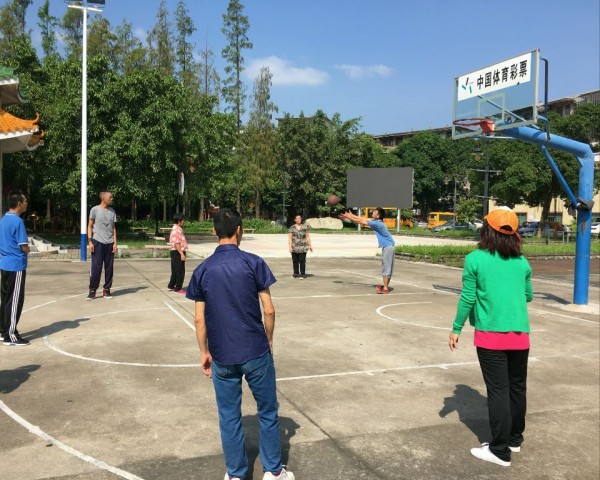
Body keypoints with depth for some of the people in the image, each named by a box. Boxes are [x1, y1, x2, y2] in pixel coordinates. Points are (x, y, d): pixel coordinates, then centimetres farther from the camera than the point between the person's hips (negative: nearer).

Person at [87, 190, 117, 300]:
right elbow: (90, 226, 0)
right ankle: (92, 290, 5)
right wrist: (90, 241, -8)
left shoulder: (112, 211, 10)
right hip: (98, 242, -4)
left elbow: (113, 228, 12)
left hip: (109, 243, 4)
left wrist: (115, 242, 4)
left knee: (109, 268, 5)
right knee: (96, 268, -4)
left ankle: (106, 290, 14)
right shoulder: (95, 210, -1)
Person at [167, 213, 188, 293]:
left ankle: (171, 285, 27)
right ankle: (178, 288, 4)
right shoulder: (176, 230, -18)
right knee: (180, 271, -3)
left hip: (177, 253, 11)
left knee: (175, 270, 18)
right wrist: (182, 254, -25)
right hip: (178, 253, -11)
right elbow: (177, 243, -23)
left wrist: (183, 253, 23)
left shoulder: (178, 229, 15)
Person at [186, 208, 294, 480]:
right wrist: (269, 340, 8)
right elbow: (269, 310, -8)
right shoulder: (253, 263, -8)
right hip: (256, 352, -2)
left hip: (222, 356, 2)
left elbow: (200, 319, 1)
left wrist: (204, 352, 12)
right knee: (268, 412, 14)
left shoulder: (202, 270, -1)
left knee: (229, 416, 14)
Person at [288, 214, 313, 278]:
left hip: (303, 247, 0)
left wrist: (310, 245, 9)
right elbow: (290, 238, 2)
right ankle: (296, 274, 14)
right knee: (295, 261, 3)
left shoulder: (305, 227, 9)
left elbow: (307, 237, 12)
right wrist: (290, 247, -7)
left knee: (302, 260, -7)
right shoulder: (292, 228, 4)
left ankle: (303, 274, -1)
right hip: (295, 247, 0)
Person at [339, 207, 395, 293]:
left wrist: (349, 217, -6)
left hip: (388, 247, -10)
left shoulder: (377, 223, -17)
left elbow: (362, 222, -13)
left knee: (386, 268, -6)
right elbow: (364, 219, 17)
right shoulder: (376, 222, 11)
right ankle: (386, 286, 18)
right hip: (388, 247, 10)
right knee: (387, 268, 12)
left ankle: (385, 288, -4)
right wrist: (351, 215, 16)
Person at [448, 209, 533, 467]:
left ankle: (500, 451, 7)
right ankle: (515, 438, 33)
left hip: (491, 334, -4)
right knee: (517, 387, 17)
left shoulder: (475, 259, -7)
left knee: (498, 390, 1)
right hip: (520, 334, 4)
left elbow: (468, 298, -7)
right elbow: (528, 296, 15)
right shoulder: (522, 262, 5)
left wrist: (456, 329, 2)